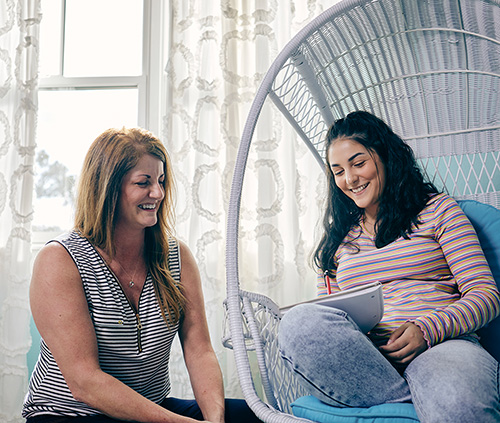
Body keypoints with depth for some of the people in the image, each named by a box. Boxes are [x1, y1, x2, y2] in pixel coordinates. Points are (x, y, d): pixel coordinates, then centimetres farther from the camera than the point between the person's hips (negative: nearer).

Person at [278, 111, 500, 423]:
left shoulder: (437, 209, 13)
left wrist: (427, 329, -14)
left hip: (440, 344, -4)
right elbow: (326, 309, 20)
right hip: (363, 356, 5)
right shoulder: (338, 235, 23)